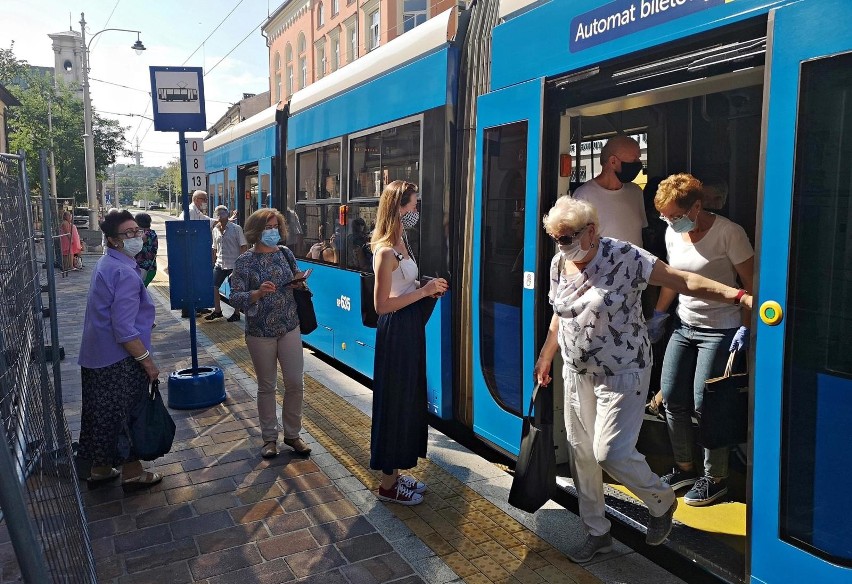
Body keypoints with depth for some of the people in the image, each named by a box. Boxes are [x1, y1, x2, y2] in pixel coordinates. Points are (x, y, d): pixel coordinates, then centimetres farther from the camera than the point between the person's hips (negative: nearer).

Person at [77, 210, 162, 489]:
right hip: (120, 361, -9)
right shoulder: (125, 273, -24)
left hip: (95, 356, 9)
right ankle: (131, 472, 21)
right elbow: (124, 330, -26)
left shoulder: (106, 264, 8)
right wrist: (148, 361, -19)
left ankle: (100, 467, 35)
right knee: (127, 416, 6)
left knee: (102, 413, 20)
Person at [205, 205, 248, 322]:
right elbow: (215, 248, 17)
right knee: (213, 286, 3)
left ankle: (236, 313, 16)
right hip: (220, 264, 6)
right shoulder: (215, 230, 9)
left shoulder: (236, 228, -7)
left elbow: (244, 246, -8)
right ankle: (217, 310, 19)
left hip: (234, 265, -5)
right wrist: (213, 262, 14)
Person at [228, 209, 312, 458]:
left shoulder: (285, 253, 4)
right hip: (260, 333, -3)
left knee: (295, 383, 4)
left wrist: (299, 283, -7)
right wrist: (257, 293, -29)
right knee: (266, 386, 9)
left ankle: (292, 434, 22)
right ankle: (269, 437, 24)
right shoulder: (245, 261, -7)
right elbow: (235, 299, -11)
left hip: (290, 328, 3)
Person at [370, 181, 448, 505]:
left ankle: (395, 472, 32)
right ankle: (388, 484, 17)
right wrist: (423, 291, -19)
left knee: (409, 400, 17)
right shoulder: (386, 251, -19)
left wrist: (427, 290, 3)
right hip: (396, 332, -10)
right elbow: (382, 304, -22)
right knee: (395, 404, 1)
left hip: (410, 328, 10)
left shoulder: (400, 243, 11)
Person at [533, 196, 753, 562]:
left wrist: (739, 296, -30)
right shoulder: (558, 264, 1)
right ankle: (597, 534, 30)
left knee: (610, 453, -10)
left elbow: (683, 281, -20)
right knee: (581, 451, 11)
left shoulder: (625, 258, -18)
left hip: (621, 374, -6)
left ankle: (662, 502, 23)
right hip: (577, 373, 7)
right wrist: (545, 357, 20)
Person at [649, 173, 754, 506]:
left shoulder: (729, 233, -15)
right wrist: (658, 314, 17)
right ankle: (684, 468, 25)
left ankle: (715, 479, 15)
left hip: (721, 330, -7)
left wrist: (745, 328, -15)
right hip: (684, 326, 7)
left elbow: (750, 282, -11)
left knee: (704, 403, -5)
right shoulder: (672, 234, 4)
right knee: (671, 397, 7)